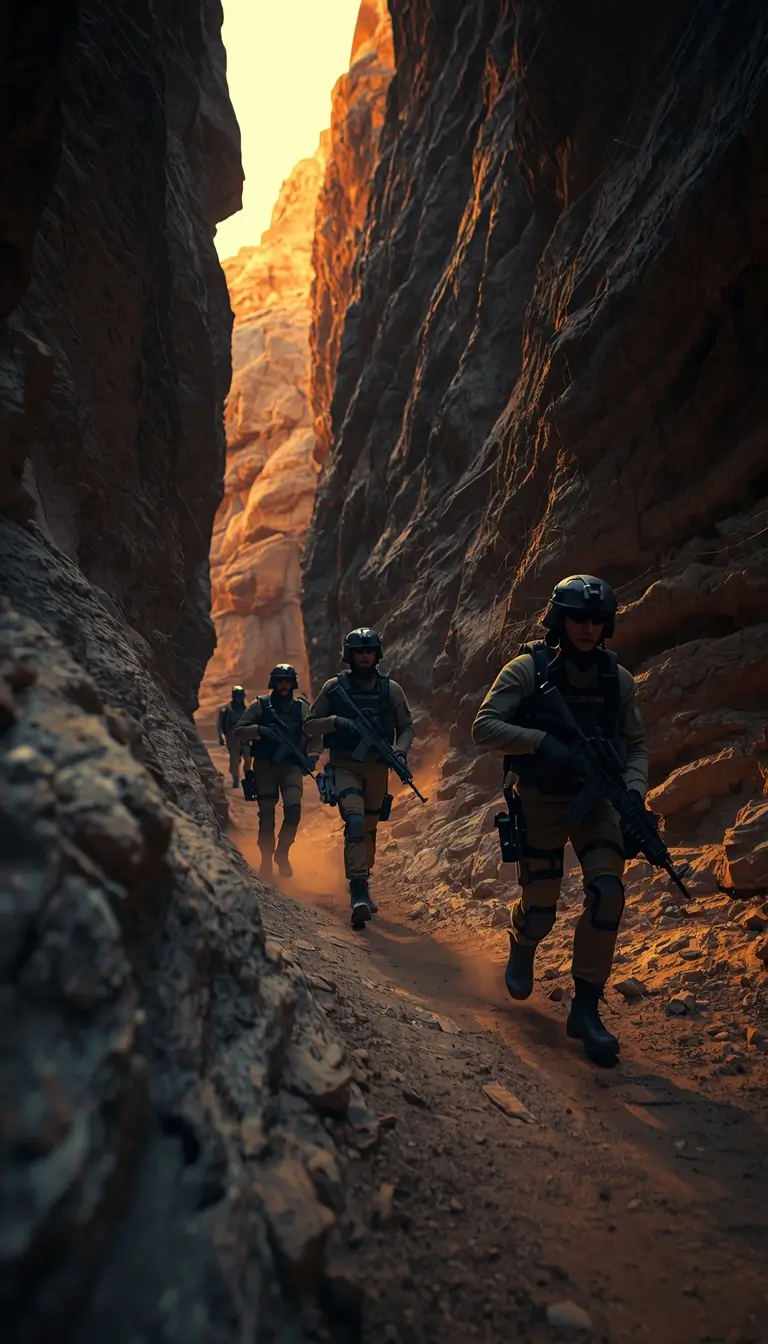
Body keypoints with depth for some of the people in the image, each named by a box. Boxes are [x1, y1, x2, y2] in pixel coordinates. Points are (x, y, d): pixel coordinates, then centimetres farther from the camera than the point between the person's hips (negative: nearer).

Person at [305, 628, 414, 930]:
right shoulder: (334, 687, -2)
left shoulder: (391, 689, 1)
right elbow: (311, 726, 2)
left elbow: (407, 726, 8)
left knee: (369, 828, 13)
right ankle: (359, 891, -22)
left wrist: (400, 751, -11)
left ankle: (362, 886, 31)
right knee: (355, 820, -23)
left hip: (377, 768, 3)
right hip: (345, 766, -3)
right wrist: (335, 721, -18)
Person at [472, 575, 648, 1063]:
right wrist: (541, 741, -28)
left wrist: (633, 792, -10)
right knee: (540, 908, 1)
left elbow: (636, 745, 8)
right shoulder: (528, 669, -10)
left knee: (607, 891, -16)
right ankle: (522, 948, 40)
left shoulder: (618, 678, 2)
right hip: (541, 799, -3)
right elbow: (484, 727, -15)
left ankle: (586, 1007, 1)